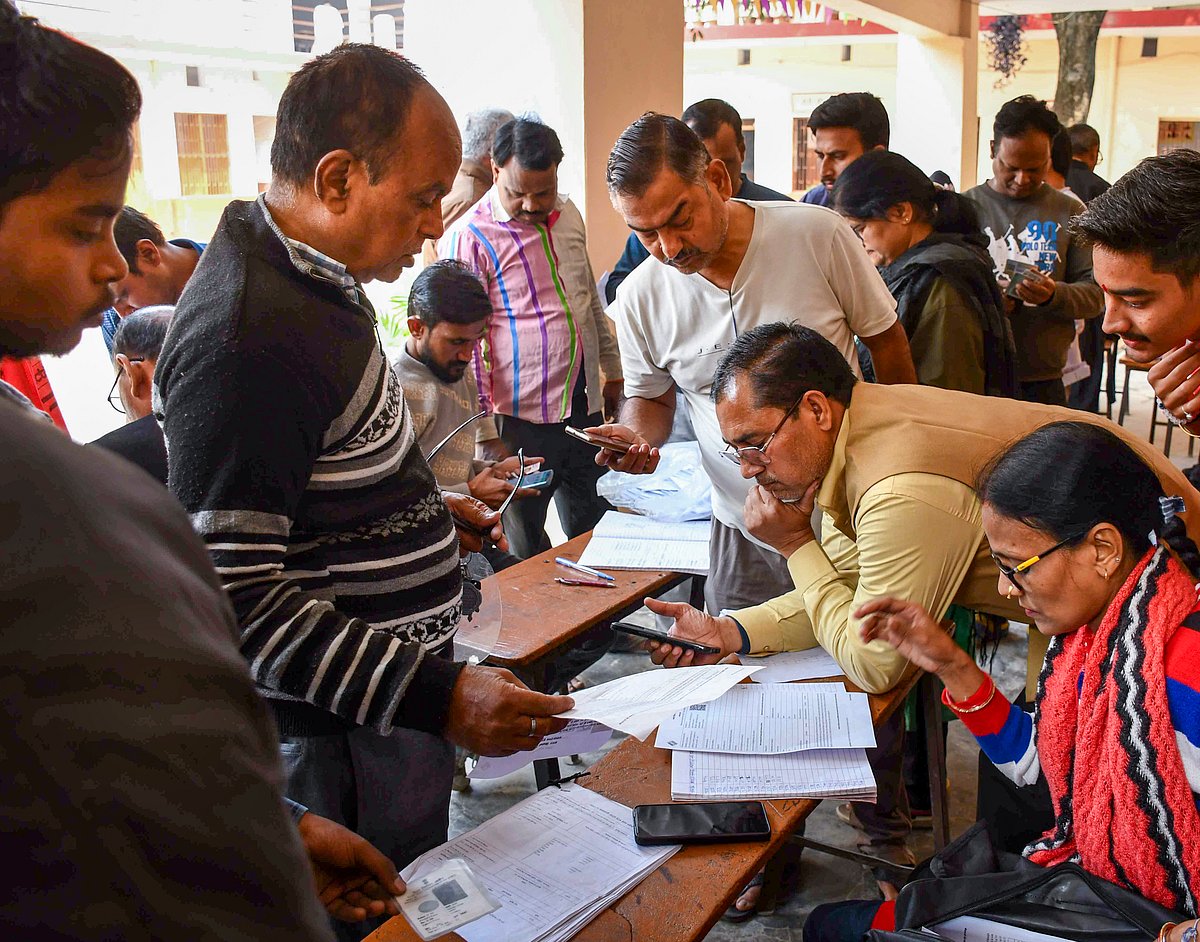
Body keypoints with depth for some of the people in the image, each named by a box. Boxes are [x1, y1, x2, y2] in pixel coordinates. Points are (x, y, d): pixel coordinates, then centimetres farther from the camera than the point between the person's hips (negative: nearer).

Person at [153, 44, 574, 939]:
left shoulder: (316, 278, 6)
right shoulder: (248, 341, -27)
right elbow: (234, 595, -27)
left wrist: (425, 505, 14)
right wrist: (435, 695, -28)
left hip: (397, 704, 9)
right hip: (342, 740, -9)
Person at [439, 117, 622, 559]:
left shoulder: (568, 215, 8)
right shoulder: (469, 236, -13)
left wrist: (612, 370, 21)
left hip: (584, 408, 7)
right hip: (521, 421, -6)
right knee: (526, 551, 7)